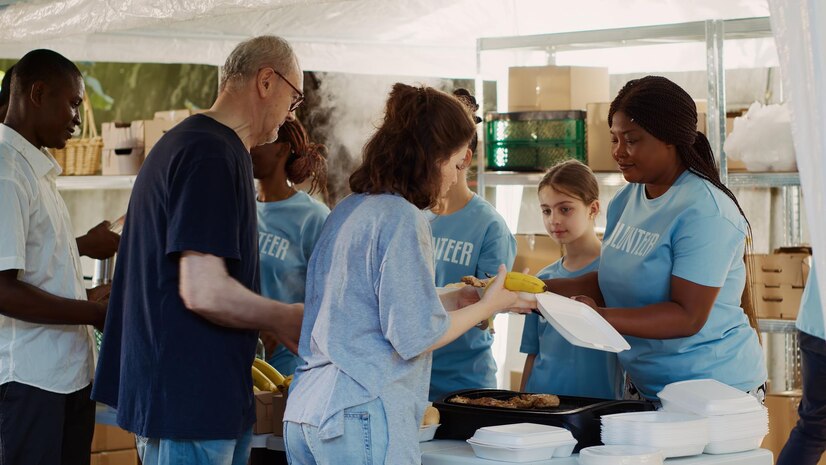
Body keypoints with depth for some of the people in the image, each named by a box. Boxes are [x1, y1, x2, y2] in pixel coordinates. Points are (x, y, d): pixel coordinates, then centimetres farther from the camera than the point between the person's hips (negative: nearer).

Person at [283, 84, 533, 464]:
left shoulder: (347, 211, 14)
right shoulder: (402, 218, -12)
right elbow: (414, 336, -13)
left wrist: (450, 300, 22)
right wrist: (488, 305, 1)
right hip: (361, 417, -9)